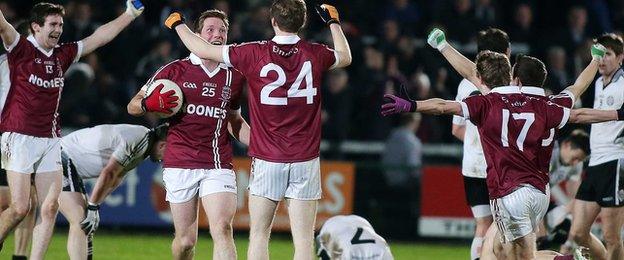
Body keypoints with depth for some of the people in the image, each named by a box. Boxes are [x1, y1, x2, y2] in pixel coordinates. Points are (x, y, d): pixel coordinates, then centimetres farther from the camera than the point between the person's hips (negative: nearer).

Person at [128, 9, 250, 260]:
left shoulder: (234, 77, 11)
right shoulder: (175, 70, 3)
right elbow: (133, 107, 7)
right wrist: (150, 103, -16)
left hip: (218, 165, 1)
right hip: (180, 165, -1)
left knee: (222, 229, -19)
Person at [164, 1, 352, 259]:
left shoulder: (255, 54, -7)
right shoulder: (315, 54, -1)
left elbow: (202, 49, 3)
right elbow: (345, 57, 23)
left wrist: (178, 24, 21)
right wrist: (333, 22, 39)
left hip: (267, 160, -1)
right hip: (305, 160, 1)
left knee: (258, 235, 6)